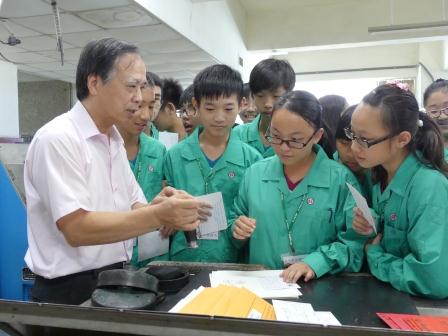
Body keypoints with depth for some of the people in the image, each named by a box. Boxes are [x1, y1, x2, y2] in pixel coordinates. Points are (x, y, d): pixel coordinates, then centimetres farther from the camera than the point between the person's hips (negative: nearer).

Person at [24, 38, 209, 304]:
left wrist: (161, 209, -16)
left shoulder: (114, 141, 7)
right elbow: (76, 229, -24)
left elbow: (132, 210, 5)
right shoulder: (57, 139, -18)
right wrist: (158, 215, -31)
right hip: (71, 292, -7)